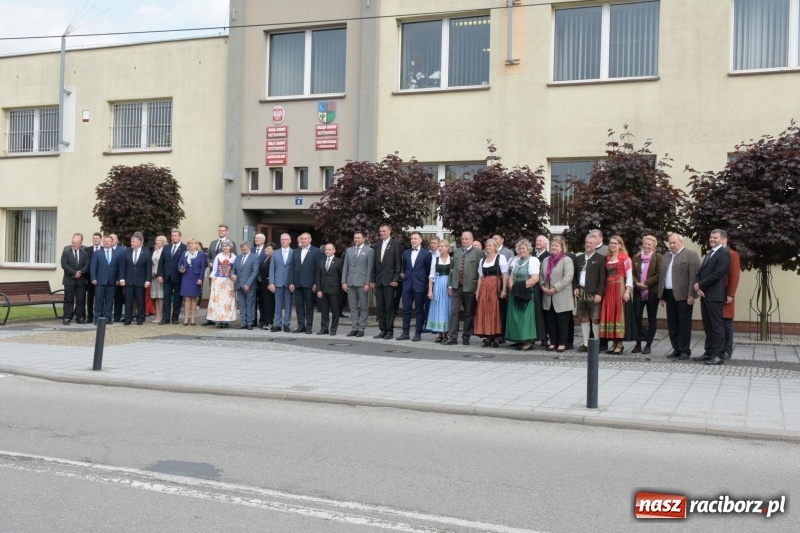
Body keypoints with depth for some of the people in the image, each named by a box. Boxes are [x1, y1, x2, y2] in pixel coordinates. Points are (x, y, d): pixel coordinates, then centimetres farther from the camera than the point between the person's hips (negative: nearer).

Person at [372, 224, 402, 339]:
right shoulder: (377, 245, 14)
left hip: (389, 280, -5)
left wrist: (395, 279, -11)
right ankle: (382, 330, 12)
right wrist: (373, 279, 9)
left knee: (389, 306, -3)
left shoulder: (395, 243, -2)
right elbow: (374, 263, 15)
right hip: (378, 280, 5)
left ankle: (390, 331, 3)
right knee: (380, 306, 6)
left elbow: (398, 263, -6)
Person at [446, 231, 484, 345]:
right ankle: (452, 337, 1)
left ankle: (466, 338, 14)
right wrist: (450, 285, 9)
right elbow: (452, 269, 15)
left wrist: (478, 288, -9)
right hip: (456, 287, 4)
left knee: (469, 314, 5)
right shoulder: (456, 252, 13)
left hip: (470, 288, -4)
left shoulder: (478, 253, -3)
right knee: (453, 312, -1)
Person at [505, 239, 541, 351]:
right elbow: (512, 276, 17)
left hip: (527, 294, -8)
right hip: (516, 294, 8)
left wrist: (521, 287, -17)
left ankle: (529, 342, -1)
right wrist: (511, 285, -3)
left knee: (527, 316, -6)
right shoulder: (516, 260, 16)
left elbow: (535, 279, -19)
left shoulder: (532, 260, -9)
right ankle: (521, 340, 14)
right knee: (517, 317, 7)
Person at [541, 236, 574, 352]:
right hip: (548, 297, 6)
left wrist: (555, 288, -19)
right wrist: (543, 286, -2)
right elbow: (541, 275, 17)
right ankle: (553, 342, 17)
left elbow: (568, 277, -16)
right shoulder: (546, 260, 17)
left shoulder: (567, 260, -6)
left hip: (562, 298, -6)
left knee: (562, 322, 1)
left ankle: (562, 343, 8)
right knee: (551, 321, 9)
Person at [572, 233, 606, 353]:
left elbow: (602, 278, -7)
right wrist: (575, 288, 3)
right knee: (583, 318, 8)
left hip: (594, 293, -5)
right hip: (581, 292, 5)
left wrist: (599, 293, -13)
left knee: (595, 319, -3)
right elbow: (575, 275, 19)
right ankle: (585, 344, 13)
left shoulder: (600, 258, -2)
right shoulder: (579, 258, 14)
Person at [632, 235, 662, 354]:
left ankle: (648, 345, 9)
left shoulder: (658, 258, -2)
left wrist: (646, 283, -16)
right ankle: (638, 343, 9)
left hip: (652, 292, -3)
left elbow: (659, 274, -10)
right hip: (638, 291, 4)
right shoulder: (636, 257, 11)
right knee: (637, 317, 0)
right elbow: (632, 273, 8)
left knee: (652, 319, 4)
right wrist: (637, 283, -10)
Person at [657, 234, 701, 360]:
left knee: (684, 324, -2)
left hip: (683, 295, -7)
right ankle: (676, 349, 17)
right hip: (669, 295, 7)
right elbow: (661, 275, 17)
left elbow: (694, 276, -12)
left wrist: (691, 295, -17)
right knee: (672, 324, 9)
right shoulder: (666, 256, 17)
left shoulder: (691, 255, -5)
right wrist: (661, 295, 12)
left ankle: (685, 350, 5)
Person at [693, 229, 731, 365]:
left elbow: (717, 274, -18)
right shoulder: (709, 254, 22)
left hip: (714, 296, -9)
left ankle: (719, 355, -5)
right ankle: (709, 352, 17)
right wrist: (698, 287, -2)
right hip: (704, 295, 9)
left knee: (717, 326, -6)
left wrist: (700, 285, -11)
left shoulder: (724, 254, -8)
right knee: (707, 326, 11)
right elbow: (700, 272, 16)